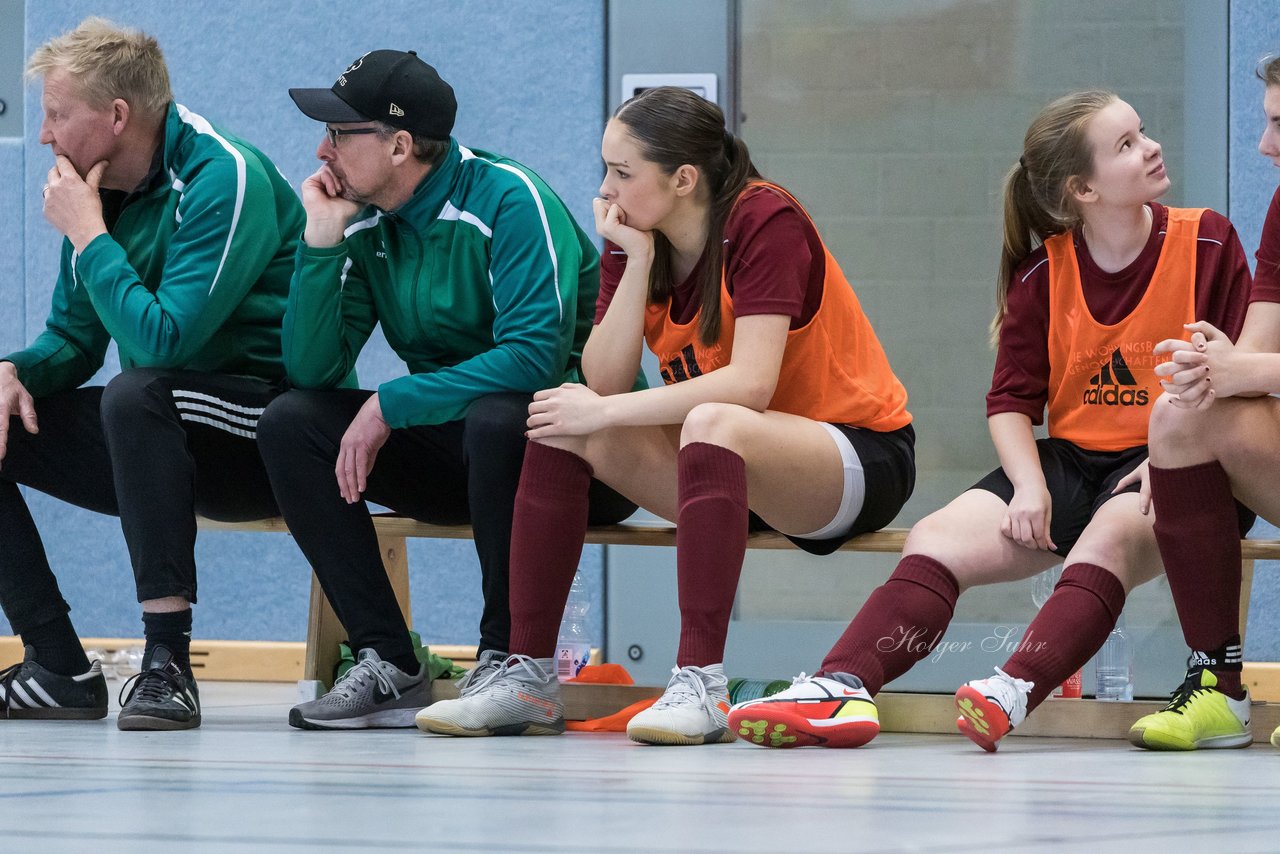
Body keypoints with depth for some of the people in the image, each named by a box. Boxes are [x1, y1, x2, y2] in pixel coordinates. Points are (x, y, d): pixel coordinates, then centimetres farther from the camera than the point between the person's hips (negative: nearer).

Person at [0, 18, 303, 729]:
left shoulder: (225, 180, -19)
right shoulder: (104, 191, 6)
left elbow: (164, 341, -29)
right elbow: (73, 339, 14)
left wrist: (89, 236, -20)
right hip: (159, 441, 9)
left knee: (136, 395, -37)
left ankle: (169, 664, -36)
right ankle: (62, 670, -6)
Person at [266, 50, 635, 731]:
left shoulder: (508, 200, -18)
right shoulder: (364, 223, 2)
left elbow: (536, 354, -29)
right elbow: (312, 370, -3)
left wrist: (391, 405, -27)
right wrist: (322, 242, -13)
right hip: (451, 446, 7)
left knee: (494, 419, -39)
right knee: (289, 422, -11)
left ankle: (508, 657, -21)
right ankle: (389, 667, -16)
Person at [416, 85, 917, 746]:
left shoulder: (765, 222, -19)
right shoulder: (635, 240, 0)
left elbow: (750, 384, -29)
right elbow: (603, 382, -10)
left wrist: (606, 413, -28)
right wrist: (637, 260, -17)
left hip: (860, 459, -7)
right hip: (736, 467, 7)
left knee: (712, 425, -38)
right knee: (558, 424, -12)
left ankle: (700, 685, -40)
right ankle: (528, 676, -12)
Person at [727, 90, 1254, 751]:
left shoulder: (1206, 244, -1)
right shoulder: (1043, 270, 5)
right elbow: (1012, 398, 7)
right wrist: (1029, 485, -12)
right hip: (1070, 458, 4)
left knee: (1110, 536, -38)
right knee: (937, 539, -17)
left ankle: (1015, 692, -57)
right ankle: (841, 688, -34)